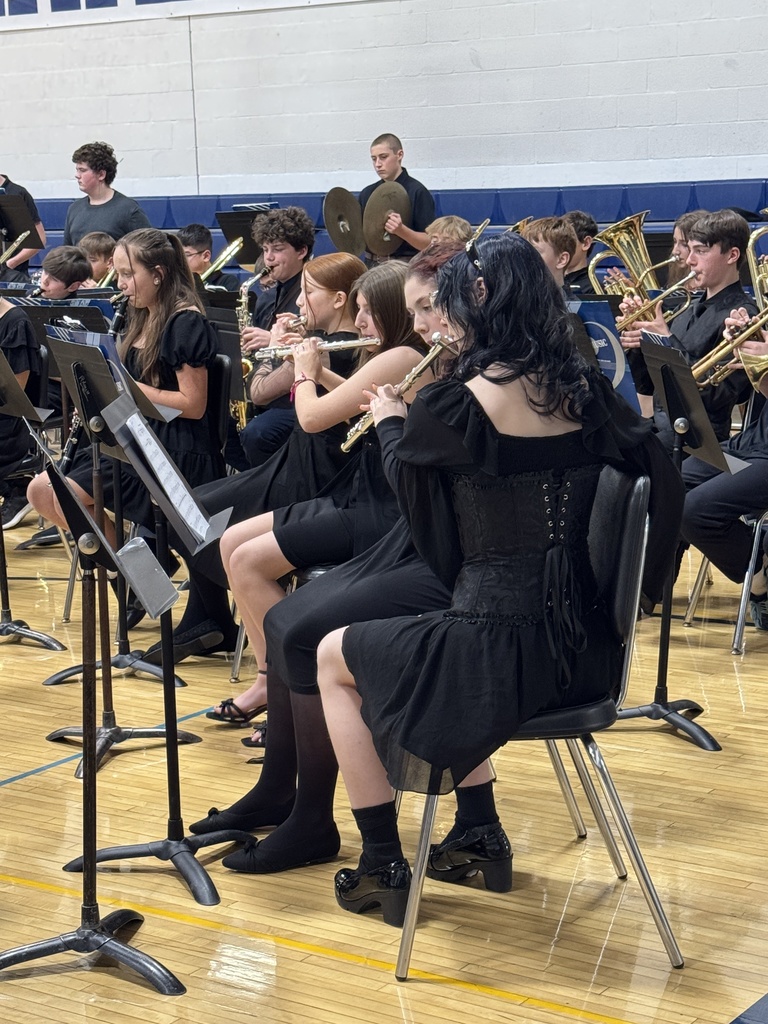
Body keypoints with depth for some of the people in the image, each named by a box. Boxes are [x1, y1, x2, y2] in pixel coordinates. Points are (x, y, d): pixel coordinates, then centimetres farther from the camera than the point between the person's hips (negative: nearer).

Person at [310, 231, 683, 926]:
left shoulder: (461, 402, -15)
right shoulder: (584, 389, 2)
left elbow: (407, 475, 5)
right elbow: (663, 483, 11)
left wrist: (390, 420, 26)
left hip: (504, 649, -7)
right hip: (588, 651, 7)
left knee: (335, 657, 18)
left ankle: (383, 868, 20)